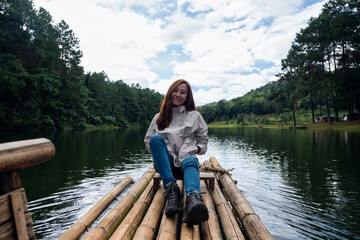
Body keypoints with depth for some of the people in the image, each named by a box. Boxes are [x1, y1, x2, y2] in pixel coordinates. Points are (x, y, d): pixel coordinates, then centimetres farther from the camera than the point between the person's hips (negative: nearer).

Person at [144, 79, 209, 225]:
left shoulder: (195, 116, 17)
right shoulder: (159, 117, 18)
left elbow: (203, 141, 18)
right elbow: (148, 140, 20)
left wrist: (193, 150, -3)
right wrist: (158, 149, -1)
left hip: (186, 159, -1)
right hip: (164, 162, 1)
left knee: (190, 162, -37)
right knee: (156, 139, -29)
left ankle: (193, 198, -70)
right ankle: (171, 188, -41)